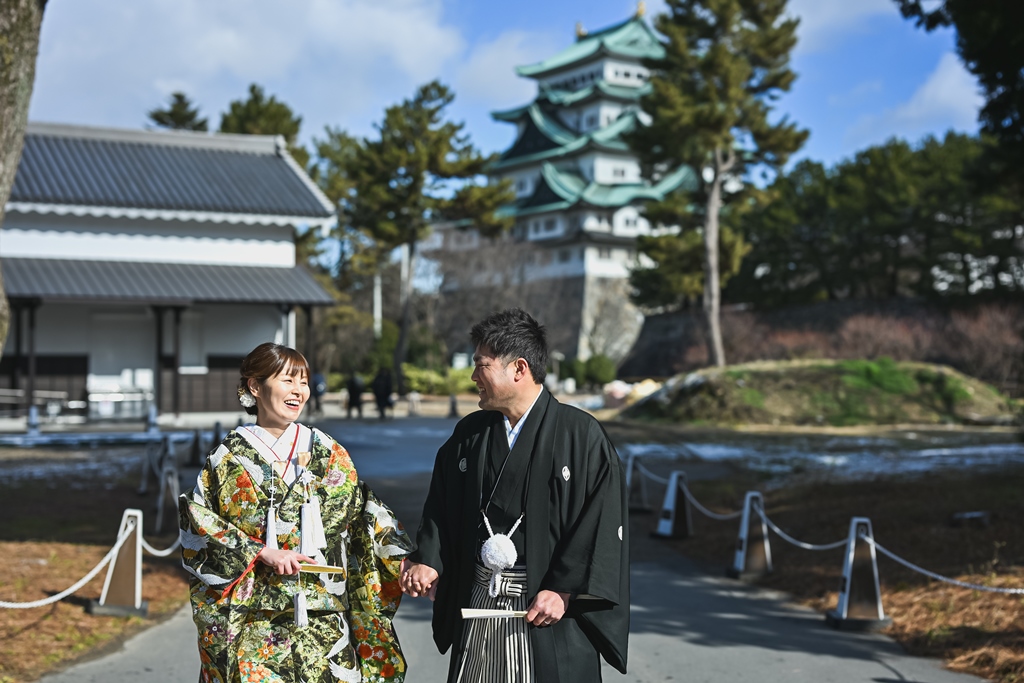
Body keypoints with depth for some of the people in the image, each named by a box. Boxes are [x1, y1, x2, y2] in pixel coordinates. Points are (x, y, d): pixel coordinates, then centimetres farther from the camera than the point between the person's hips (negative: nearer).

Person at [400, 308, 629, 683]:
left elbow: (604, 523, -11)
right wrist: (426, 560, -2)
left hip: (550, 610, -5)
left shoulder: (582, 435, -9)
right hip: (477, 605, 5)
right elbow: (441, 507, 13)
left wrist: (565, 590, -15)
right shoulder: (470, 433, 8)